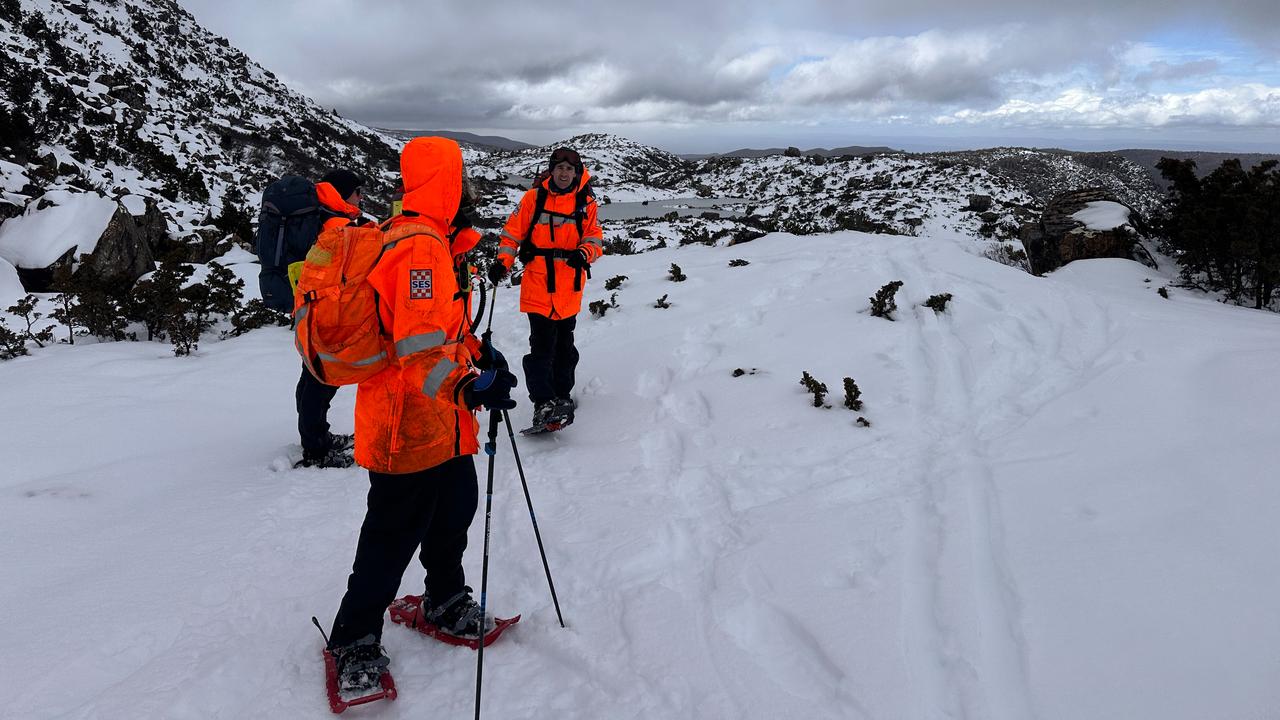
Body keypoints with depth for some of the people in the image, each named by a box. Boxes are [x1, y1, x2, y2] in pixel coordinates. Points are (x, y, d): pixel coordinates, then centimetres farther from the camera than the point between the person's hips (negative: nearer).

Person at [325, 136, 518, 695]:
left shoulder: (430, 240, 12)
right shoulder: (421, 247, -23)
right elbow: (419, 346, -32)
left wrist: (478, 349, 14)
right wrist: (469, 386, -40)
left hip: (440, 423, 10)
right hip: (412, 424, -10)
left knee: (453, 510, 23)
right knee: (394, 535, 4)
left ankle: (446, 604, 44)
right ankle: (354, 641, 22)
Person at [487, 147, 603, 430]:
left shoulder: (586, 203, 5)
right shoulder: (534, 198, 1)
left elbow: (595, 239, 5)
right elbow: (513, 232, 3)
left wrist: (584, 253, -17)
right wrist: (502, 261, -10)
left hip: (569, 289, 3)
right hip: (538, 285, -2)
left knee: (564, 345, 15)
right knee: (542, 346, -9)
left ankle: (561, 395, 29)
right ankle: (543, 403, -7)